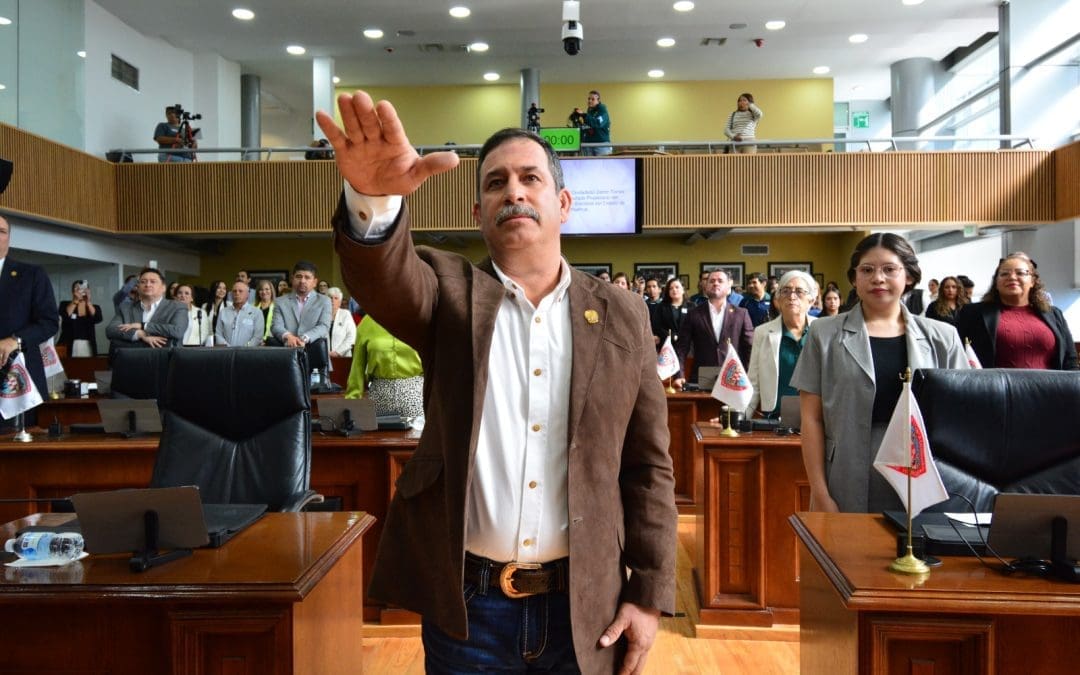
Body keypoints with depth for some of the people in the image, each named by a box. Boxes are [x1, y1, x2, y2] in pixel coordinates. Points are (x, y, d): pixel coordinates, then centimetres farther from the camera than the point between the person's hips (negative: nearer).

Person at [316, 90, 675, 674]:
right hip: (464, 605, 0)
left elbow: (647, 466, 2)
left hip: (585, 607, 1)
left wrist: (650, 595, -1)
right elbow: (384, 275, -23)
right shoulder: (450, 292, 0)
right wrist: (374, 197, -44)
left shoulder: (620, 314, 1)